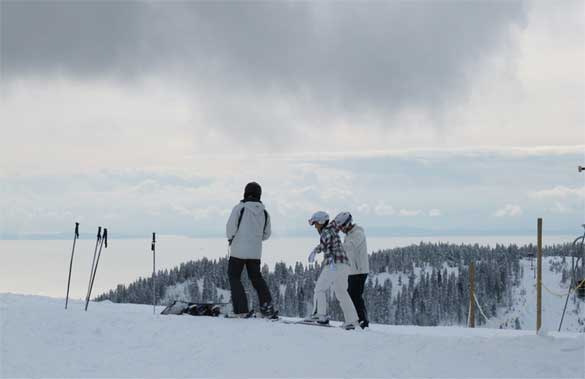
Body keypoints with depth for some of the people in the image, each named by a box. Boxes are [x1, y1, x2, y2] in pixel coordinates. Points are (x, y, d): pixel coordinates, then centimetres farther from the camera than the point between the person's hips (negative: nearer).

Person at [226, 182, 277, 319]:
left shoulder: (240, 208, -11)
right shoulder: (264, 212, 4)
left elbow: (231, 227, -12)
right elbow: (266, 234, 8)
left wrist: (230, 238, 8)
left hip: (239, 250, -4)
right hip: (256, 252, 4)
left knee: (234, 277, 8)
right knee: (256, 277, 17)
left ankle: (242, 310, -2)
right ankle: (267, 306, 3)